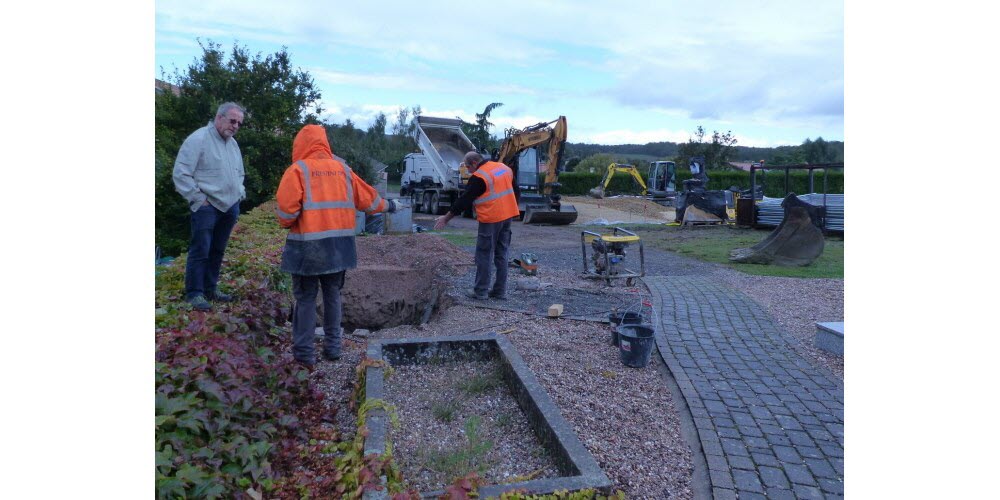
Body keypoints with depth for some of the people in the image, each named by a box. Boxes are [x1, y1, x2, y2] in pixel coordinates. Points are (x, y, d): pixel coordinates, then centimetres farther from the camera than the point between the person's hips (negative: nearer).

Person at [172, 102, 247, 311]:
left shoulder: (233, 143, 15)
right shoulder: (198, 139, -10)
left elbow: (239, 172, 27)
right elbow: (181, 174, -12)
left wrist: (240, 193, 13)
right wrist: (199, 199, -13)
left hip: (229, 207, 7)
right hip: (207, 206, -7)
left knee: (217, 250, 14)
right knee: (200, 251, -5)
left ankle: (210, 289, 24)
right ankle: (194, 293, 4)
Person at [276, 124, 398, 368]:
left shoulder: (298, 169, -5)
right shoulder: (342, 169, 9)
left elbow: (287, 206, -15)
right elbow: (367, 197, 16)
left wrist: (286, 224, 6)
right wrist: (386, 205, 34)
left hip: (308, 244, -4)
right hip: (339, 243, 4)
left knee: (306, 298, 4)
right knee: (332, 295, 16)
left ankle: (304, 353, 7)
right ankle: (333, 346, 23)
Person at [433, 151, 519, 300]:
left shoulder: (479, 177, -12)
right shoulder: (504, 167, 11)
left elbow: (464, 200, -11)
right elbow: (513, 190, 18)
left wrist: (446, 218, -4)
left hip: (491, 219, -8)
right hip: (507, 216, 8)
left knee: (484, 255, 0)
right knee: (501, 254, 12)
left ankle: (481, 292, 4)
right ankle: (500, 291, 15)